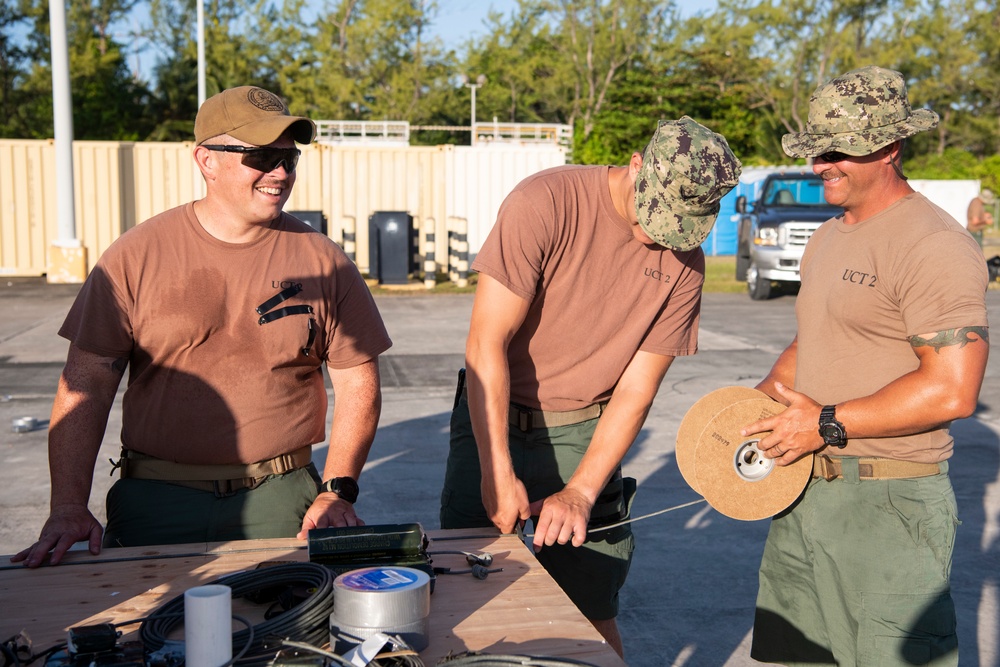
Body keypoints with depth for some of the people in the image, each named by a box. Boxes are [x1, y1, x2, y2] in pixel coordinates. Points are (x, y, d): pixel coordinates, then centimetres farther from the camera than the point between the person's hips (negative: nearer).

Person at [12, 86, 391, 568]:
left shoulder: (321, 260, 3)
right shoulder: (137, 255, 0)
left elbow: (358, 384, 6)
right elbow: (86, 384, -2)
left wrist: (337, 490, -4)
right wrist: (67, 508, -11)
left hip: (280, 495, 1)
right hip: (156, 498, 0)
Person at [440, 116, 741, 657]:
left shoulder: (684, 261, -4)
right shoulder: (547, 203, -17)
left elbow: (636, 387, -5)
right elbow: (486, 342, -19)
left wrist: (580, 493, -14)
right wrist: (499, 472, -22)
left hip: (585, 438, 2)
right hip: (493, 422, -2)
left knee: (592, 614, 1)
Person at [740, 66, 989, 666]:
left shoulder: (934, 245, -15)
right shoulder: (828, 238, 15)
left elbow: (952, 391, -22)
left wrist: (828, 423, -17)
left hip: (888, 504, -9)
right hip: (805, 488, 9)